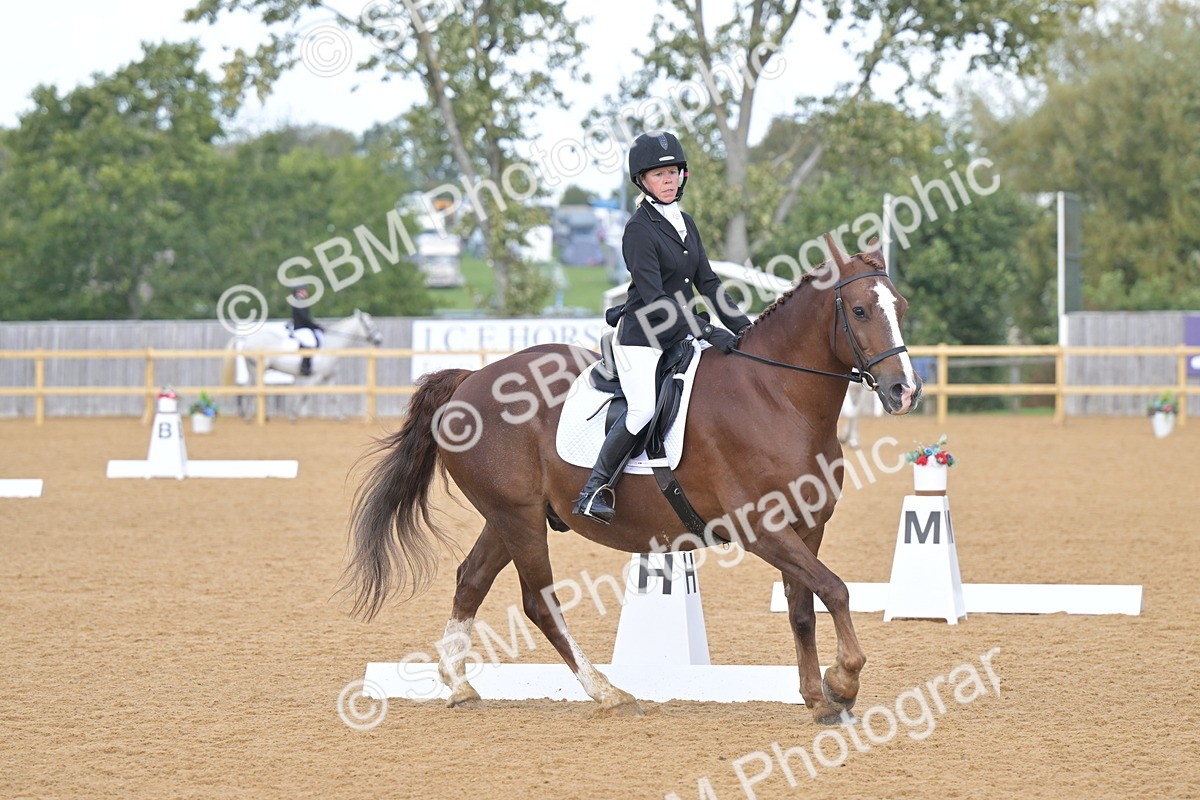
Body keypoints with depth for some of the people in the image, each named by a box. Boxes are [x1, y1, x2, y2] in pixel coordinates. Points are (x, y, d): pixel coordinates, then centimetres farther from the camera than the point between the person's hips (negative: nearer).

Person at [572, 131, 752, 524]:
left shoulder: (685, 223, 11)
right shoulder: (639, 229, -14)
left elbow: (707, 281, 14)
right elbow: (654, 300, -19)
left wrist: (741, 325, 3)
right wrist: (708, 332, -24)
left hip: (678, 334, 8)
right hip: (641, 337, -8)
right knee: (645, 408, -25)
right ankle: (594, 488, -15)